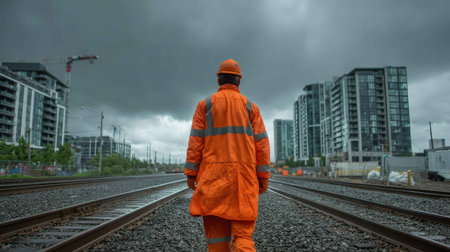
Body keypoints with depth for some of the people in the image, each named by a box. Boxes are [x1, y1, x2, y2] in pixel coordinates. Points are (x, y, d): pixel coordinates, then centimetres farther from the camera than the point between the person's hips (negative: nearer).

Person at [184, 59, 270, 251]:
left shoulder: (205, 105, 6)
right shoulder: (250, 106, 9)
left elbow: (196, 140, -1)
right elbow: (261, 143, 2)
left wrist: (191, 173, 1)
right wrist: (263, 177, 4)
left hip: (213, 174, 0)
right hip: (243, 175, 1)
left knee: (216, 226, 5)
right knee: (242, 231, 1)